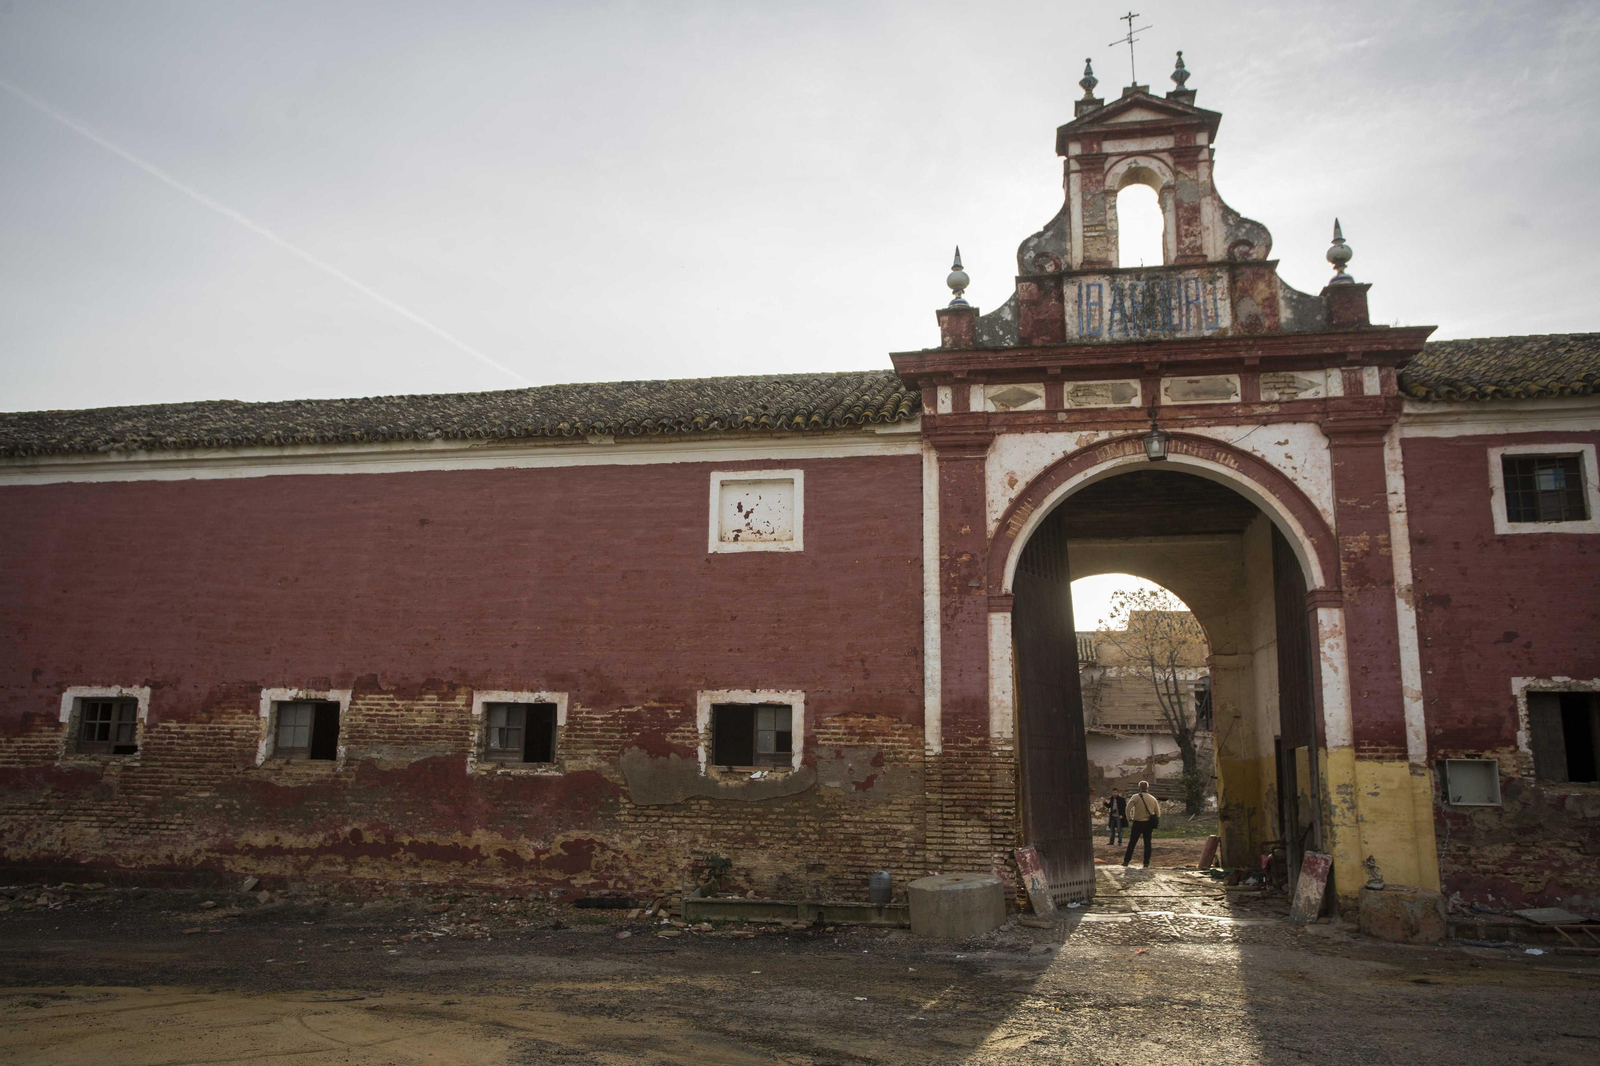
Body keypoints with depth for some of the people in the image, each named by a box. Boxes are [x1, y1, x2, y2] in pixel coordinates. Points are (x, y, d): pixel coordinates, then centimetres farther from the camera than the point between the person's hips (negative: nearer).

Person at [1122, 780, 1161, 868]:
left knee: (1132, 843, 4)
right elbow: (1158, 812, 12)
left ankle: (1126, 861, 6)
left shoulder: (1135, 797, -5)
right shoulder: (1153, 799, 8)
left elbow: (1128, 808, -14)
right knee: (1147, 844, 9)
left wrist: (1129, 818, 0)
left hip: (1138, 823, -3)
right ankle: (1146, 863, 7)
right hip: (1149, 824, 3)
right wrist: (1154, 824, 19)